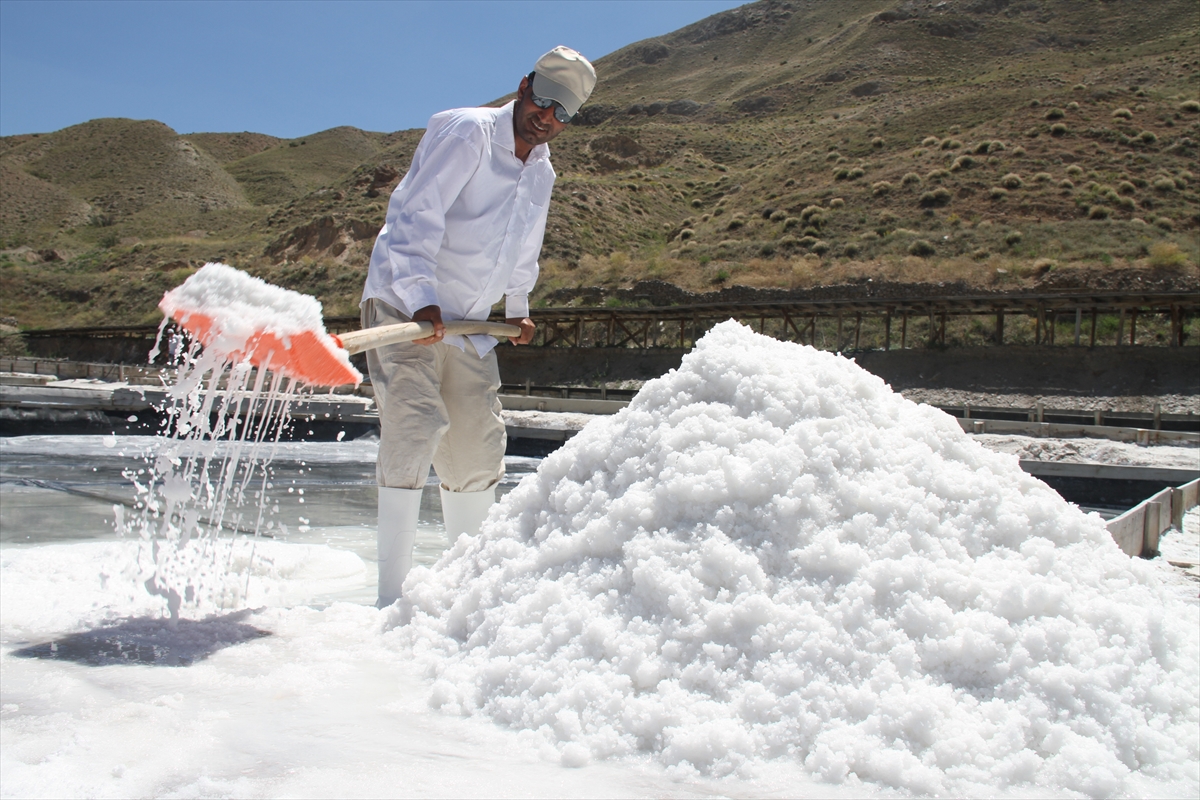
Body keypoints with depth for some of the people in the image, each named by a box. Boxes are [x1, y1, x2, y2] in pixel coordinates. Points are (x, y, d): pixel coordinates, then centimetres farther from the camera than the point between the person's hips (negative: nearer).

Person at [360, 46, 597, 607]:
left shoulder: (541, 173, 12)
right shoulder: (465, 131, -12)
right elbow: (415, 214, -23)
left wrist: (518, 308, 31)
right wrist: (420, 298, -34)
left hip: (466, 323, 8)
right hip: (402, 305, -7)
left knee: (478, 445, 9)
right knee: (415, 422, -22)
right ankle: (391, 595, -17)